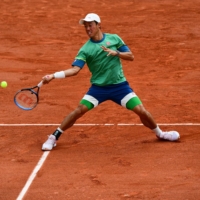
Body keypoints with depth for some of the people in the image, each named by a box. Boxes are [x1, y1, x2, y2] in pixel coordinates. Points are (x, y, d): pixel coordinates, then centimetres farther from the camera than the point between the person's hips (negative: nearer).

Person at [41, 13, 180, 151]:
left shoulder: (114, 38, -1)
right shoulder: (85, 49, -7)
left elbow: (131, 57, 1)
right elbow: (75, 69, -16)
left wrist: (116, 53, -19)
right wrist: (53, 76, -29)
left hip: (120, 85, 1)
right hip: (98, 87, -1)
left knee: (141, 111, -5)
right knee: (79, 110, -14)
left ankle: (160, 133, 23)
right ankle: (54, 137, -2)